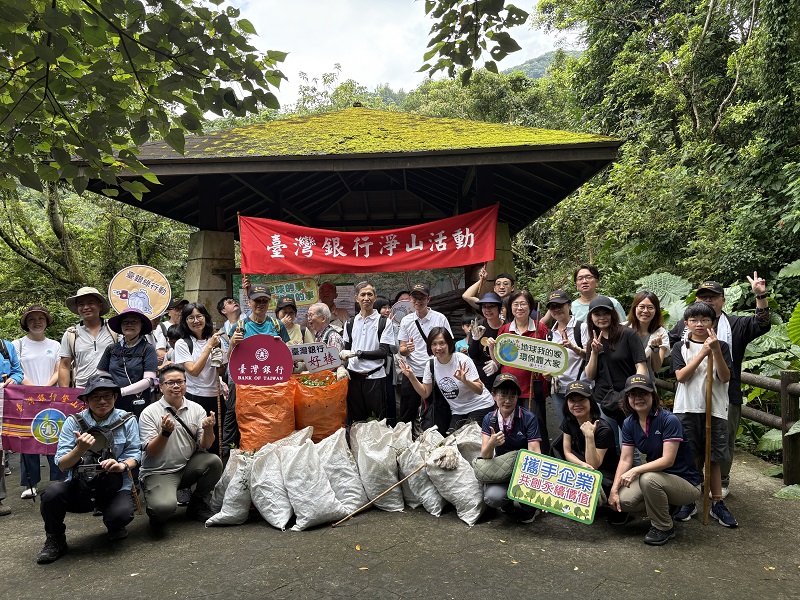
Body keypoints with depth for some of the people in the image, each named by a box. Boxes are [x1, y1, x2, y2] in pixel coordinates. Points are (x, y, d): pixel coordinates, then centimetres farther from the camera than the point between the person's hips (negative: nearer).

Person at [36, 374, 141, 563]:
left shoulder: (127, 420, 1)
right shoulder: (74, 422, 1)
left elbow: (134, 454, -2)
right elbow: (61, 465, -4)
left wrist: (123, 465, -25)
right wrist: (80, 449, -25)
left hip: (115, 487, -1)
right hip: (78, 487, 1)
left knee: (121, 514, -31)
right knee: (53, 492, -29)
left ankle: (114, 527, 12)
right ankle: (55, 541, 0)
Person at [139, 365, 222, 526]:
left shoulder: (196, 409, 3)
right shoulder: (149, 413, -7)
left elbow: (205, 446, -3)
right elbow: (150, 452, -11)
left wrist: (208, 429, -24)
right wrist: (165, 433, -28)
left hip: (188, 467, 4)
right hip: (158, 472, -4)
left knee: (214, 461, -24)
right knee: (165, 507, -32)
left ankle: (196, 504, 2)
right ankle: (156, 513, 9)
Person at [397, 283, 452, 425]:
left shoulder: (440, 318, 0)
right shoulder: (406, 320, 7)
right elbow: (402, 350, 7)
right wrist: (407, 349, -17)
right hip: (412, 374, 2)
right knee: (406, 417, 6)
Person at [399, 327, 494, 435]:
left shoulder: (463, 360, -19)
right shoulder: (431, 364, -3)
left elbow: (479, 390, -19)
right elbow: (425, 394, 1)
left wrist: (464, 380, -37)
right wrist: (411, 377, -11)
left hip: (479, 406, -5)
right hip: (457, 411, 5)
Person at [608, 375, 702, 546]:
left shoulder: (669, 420, -20)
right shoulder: (629, 423, -1)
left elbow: (668, 460, -25)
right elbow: (625, 459, -5)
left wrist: (635, 471, -32)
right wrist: (614, 490, -15)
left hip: (685, 482, -6)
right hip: (656, 475, 6)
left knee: (649, 479, -36)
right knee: (622, 501, -17)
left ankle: (664, 528, -10)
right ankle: (663, 506, 12)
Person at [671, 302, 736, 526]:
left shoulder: (721, 346, 5)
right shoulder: (681, 348, 4)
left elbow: (725, 378, -6)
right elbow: (681, 376, -10)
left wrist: (716, 350, -18)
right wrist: (703, 352, -15)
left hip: (715, 409, 0)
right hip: (687, 409, 0)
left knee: (713, 459, 6)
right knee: (691, 458, 5)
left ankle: (717, 504, 18)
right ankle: (689, 502, 18)